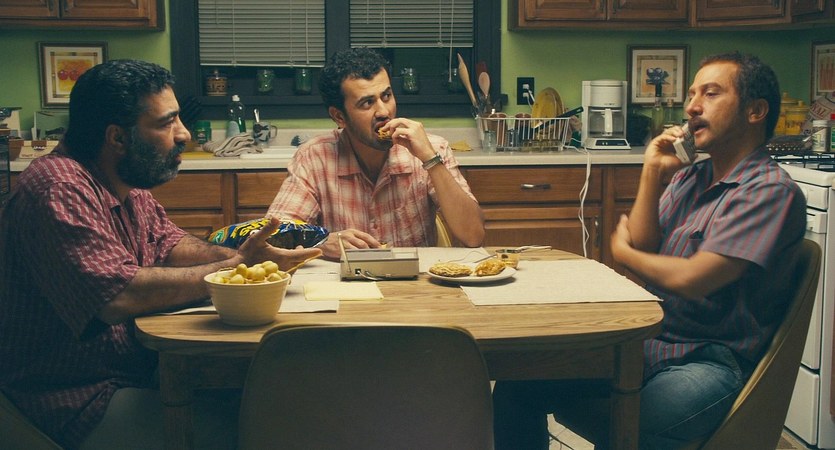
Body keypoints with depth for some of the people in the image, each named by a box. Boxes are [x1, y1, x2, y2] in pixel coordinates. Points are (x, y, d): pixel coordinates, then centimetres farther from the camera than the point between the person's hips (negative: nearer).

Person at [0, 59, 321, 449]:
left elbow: (167, 243, 15)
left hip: (136, 368, 9)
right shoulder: (60, 191, -23)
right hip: (75, 399, -9)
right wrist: (234, 268, -24)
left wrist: (233, 256, -6)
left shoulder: (128, 182, 8)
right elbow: (119, 297, -32)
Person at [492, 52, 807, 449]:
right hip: (647, 342, 7)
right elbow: (642, 245, 8)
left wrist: (621, 251, 0)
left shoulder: (771, 192, -11)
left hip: (709, 361, -7)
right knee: (518, 385, -8)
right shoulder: (690, 177, 15)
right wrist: (652, 172, -2)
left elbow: (691, 278, -19)